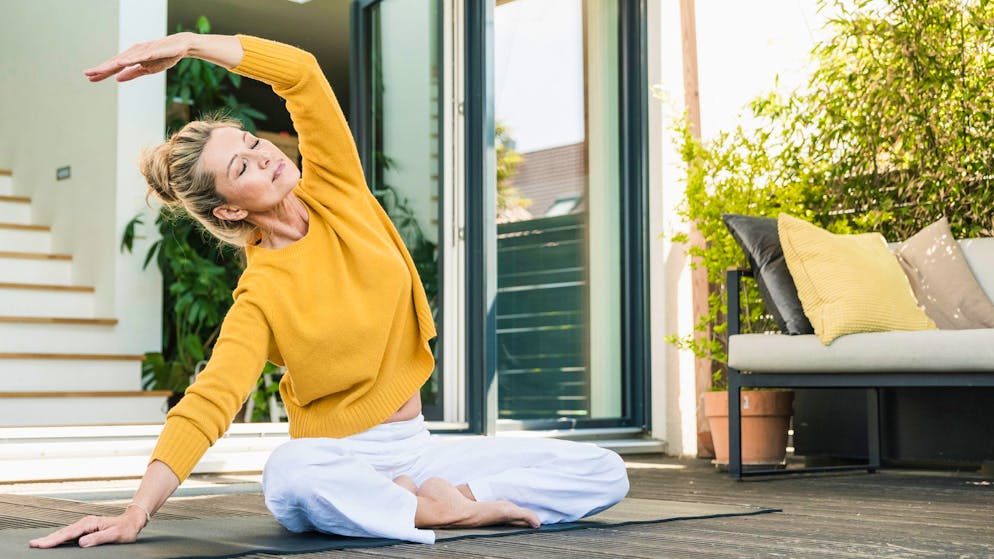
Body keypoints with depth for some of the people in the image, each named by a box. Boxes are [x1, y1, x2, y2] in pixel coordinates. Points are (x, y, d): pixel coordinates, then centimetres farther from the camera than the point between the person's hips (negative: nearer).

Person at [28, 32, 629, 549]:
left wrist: (187, 42, -10)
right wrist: (138, 511, -36)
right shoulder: (260, 297, -13)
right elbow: (208, 403, -24)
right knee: (289, 479, -43)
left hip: (417, 446, 4)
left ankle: (446, 494, -13)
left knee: (607, 473, -8)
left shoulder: (334, 194, -1)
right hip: (338, 459, -4)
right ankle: (442, 511, -24)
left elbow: (302, 72, -10)